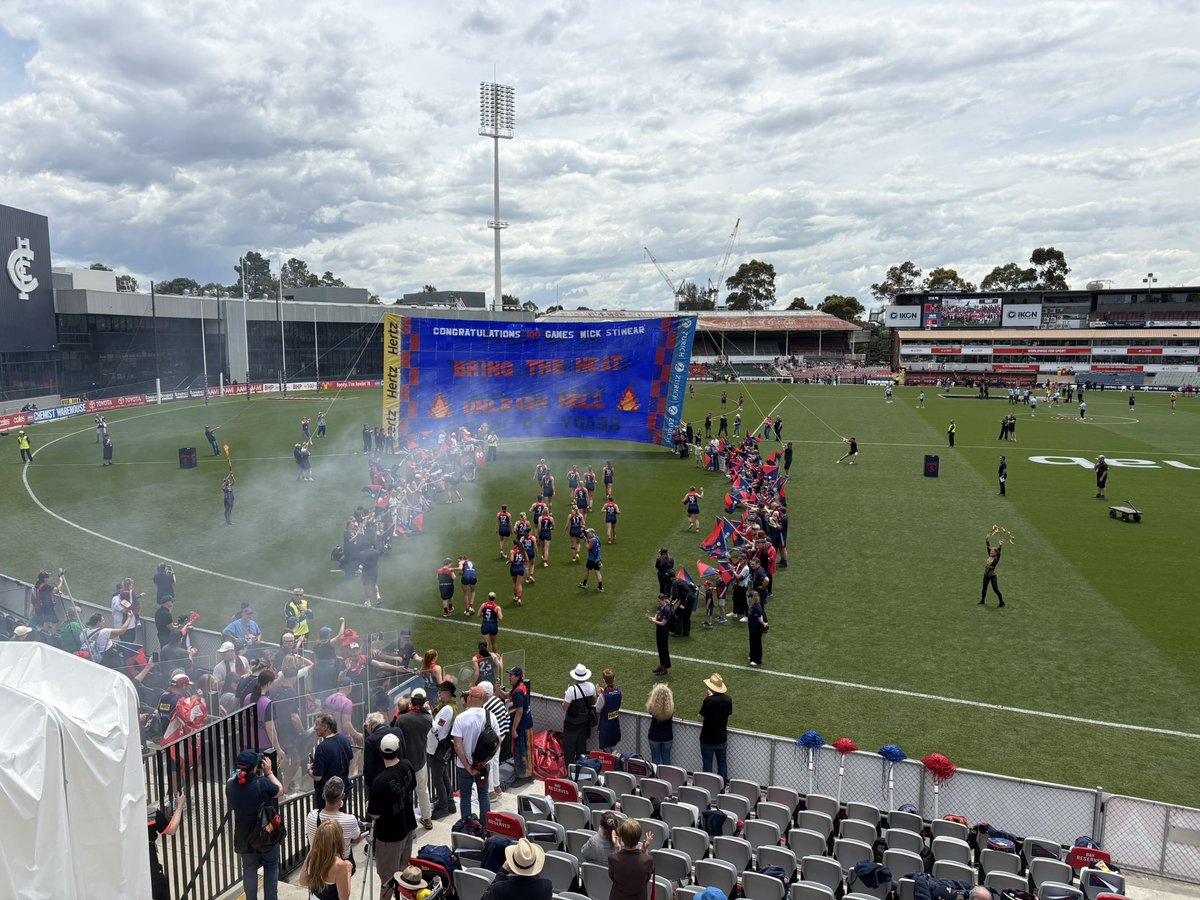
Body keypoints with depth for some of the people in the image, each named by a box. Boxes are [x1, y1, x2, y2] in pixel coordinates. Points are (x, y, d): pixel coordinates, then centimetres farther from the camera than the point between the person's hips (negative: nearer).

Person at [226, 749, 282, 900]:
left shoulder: (230, 786, -16)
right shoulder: (262, 783, -29)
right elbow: (279, 790, -9)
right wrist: (268, 772, -1)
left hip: (244, 837, 3)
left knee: (249, 869, 22)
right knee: (271, 867, 19)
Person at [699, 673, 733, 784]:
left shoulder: (709, 700, -25)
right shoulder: (728, 699, -9)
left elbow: (701, 719, -17)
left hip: (708, 739, -4)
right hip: (722, 738, 4)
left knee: (707, 764, 12)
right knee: (722, 762, 19)